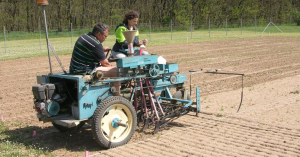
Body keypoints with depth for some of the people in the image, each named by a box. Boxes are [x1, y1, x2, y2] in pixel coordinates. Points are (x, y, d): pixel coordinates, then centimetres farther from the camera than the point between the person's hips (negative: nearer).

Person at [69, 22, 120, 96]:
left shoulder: (83, 36, 9)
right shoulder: (96, 44, -19)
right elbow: (105, 63, -11)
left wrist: (102, 49, 17)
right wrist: (112, 68, 7)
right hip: (85, 72, -10)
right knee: (116, 71, -14)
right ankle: (116, 95, 2)